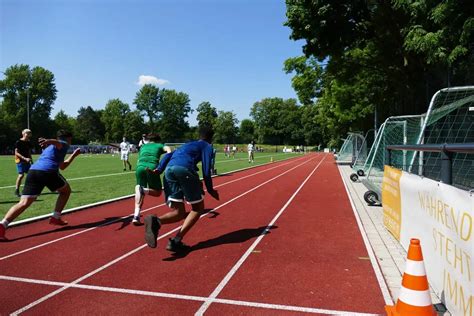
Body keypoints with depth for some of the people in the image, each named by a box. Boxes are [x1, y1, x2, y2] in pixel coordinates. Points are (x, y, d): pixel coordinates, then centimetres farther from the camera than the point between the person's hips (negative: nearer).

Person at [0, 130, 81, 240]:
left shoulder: (50, 147, 40)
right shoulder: (64, 144, 16)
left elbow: (62, 166, 49)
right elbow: (58, 143, -11)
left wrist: (74, 155, 56)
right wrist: (49, 141, -34)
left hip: (33, 171, 6)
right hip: (48, 171, -6)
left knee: (24, 203, -5)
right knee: (66, 190, 20)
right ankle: (56, 218, 17)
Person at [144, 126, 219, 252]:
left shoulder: (187, 144, 37)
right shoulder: (207, 146, 18)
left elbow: (168, 155, 24)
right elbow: (206, 168, 5)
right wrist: (210, 189, 13)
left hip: (169, 170, 6)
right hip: (184, 169, -6)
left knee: (179, 212, 9)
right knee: (198, 208, 11)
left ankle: (156, 221, -23)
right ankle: (176, 241, -5)